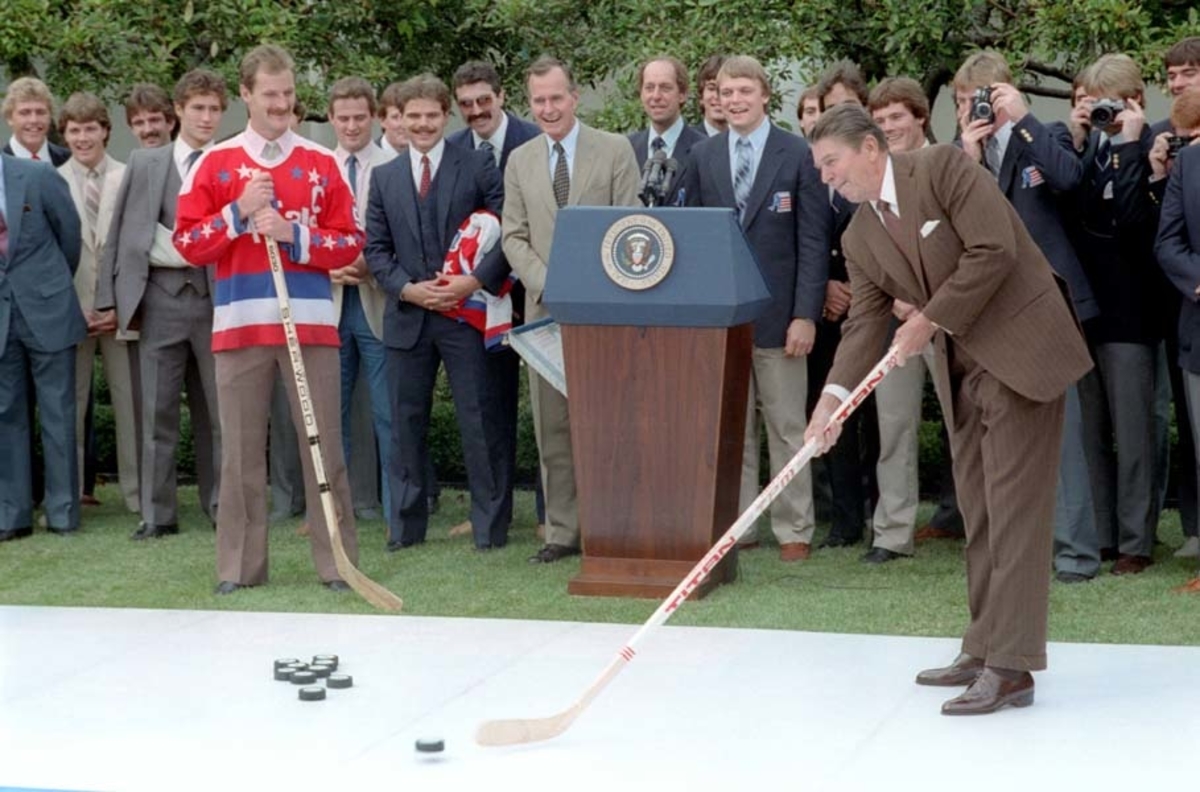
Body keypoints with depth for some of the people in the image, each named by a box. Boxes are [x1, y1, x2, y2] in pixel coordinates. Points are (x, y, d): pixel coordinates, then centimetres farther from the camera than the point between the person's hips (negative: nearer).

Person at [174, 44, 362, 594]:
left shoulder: (321, 163, 8)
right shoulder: (215, 163, 7)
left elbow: (350, 243, 4)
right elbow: (188, 244, 3)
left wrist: (293, 235, -10)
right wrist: (239, 213, -10)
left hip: (311, 321, 0)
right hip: (240, 322, 0)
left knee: (323, 444, 1)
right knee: (241, 449, 3)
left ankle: (337, 562, 7)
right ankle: (240, 566, 9)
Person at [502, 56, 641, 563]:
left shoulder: (615, 151, 2)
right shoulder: (520, 161, 12)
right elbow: (514, 237, 10)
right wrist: (547, 286, -6)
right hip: (545, 308, 3)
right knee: (552, 425, 3)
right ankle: (563, 531, 9)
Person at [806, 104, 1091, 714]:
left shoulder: (944, 168, -11)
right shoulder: (860, 238, 9)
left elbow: (994, 251, -19)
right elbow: (865, 322, 3)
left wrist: (931, 320, -14)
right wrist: (834, 395, -12)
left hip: (1020, 352, -8)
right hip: (961, 371, 8)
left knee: (1013, 509, -8)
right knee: (978, 512, 11)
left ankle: (1011, 667, -8)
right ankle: (984, 651, 19)